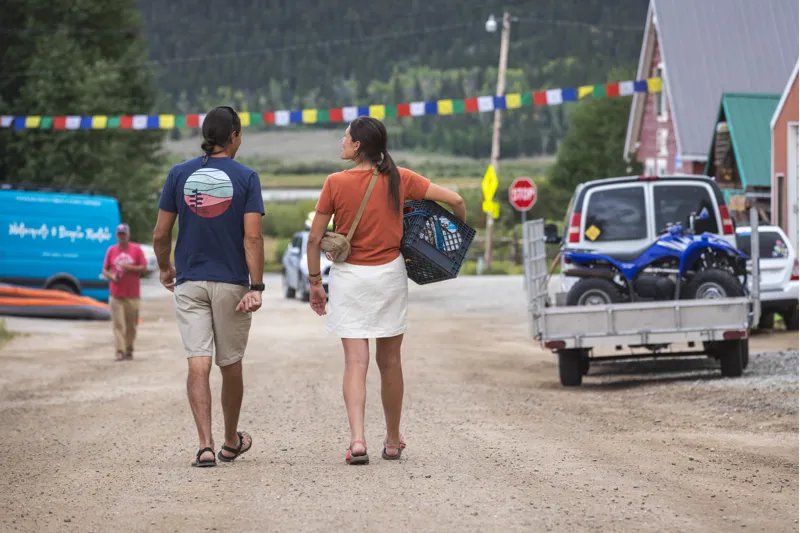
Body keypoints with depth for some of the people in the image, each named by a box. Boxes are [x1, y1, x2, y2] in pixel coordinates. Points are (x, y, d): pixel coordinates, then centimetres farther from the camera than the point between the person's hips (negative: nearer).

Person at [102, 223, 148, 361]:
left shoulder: (136, 249, 3)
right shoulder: (111, 250, 9)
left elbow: (144, 268, 1)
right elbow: (105, 270, 12)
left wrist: (130, 268, -14)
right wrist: (111, 276, -9)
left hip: (132, 294, -1)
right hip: (115, 294, 1)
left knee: (131, 324, 4)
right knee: (118, 324, -7)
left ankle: (129, 350, 16)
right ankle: (120, 351, -11)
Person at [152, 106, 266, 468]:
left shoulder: (180, 174, 1)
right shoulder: (245, 177, -5)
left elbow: (160, 234, 3)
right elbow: (252, 237, -12)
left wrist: (165, 269, 20)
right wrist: (256, 287, -11)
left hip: (189, 282, 1)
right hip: (232, 282, -1)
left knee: (198, 363, -3)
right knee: (230, 364, 13)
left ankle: (206, 445, -14)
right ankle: (231, 442, 28)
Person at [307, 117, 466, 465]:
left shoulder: (336, 183, -8)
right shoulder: (400, 179, -3)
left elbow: (315, 238, -5)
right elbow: (454, 200, -1)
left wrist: (315, 283, 6)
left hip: (348, 277, -2)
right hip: (389, 274, 2)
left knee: (355, 362, -3)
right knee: (389, 361, 13)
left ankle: (357, 439, -19)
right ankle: (393, 441, 25)